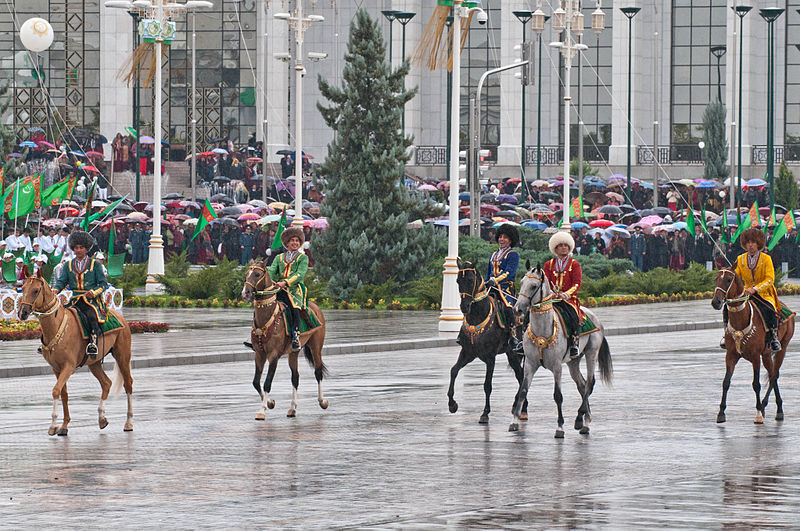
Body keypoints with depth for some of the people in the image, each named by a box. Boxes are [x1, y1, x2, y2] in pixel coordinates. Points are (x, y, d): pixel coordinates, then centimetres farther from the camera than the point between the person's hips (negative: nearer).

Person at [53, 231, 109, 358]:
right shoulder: (68, 265, 16)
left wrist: (94, 292, -17)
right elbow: (62, 281, 10)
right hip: (75, 300, 4)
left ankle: (93, 342, -35)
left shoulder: (95, 265, 7)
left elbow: (103, 283, 3)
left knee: (92, 316, -35)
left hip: (92, 300, -4)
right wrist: (55, 290, -13)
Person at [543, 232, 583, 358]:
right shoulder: (549, 264, 18)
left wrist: (566, 294, -20)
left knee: (571, 316, -33)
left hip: (569, 299, -2)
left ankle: (574, 345, -26)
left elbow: (577, 284, -2)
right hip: (551, 299, 2)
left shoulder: (574, 264, 10)